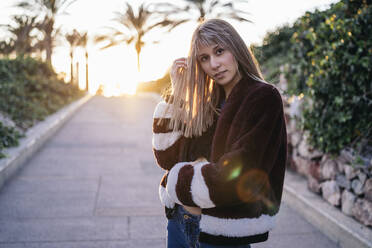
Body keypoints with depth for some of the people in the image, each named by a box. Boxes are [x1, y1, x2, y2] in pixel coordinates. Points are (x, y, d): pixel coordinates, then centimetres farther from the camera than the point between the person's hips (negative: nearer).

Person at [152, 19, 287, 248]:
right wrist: (177, 92, -1)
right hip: (179, 221, 6)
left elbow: (236, 177, -22)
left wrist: (179, 178, -7)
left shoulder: (264, 98, -13)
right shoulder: (209, 104, 6)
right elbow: (167, 157, 2)